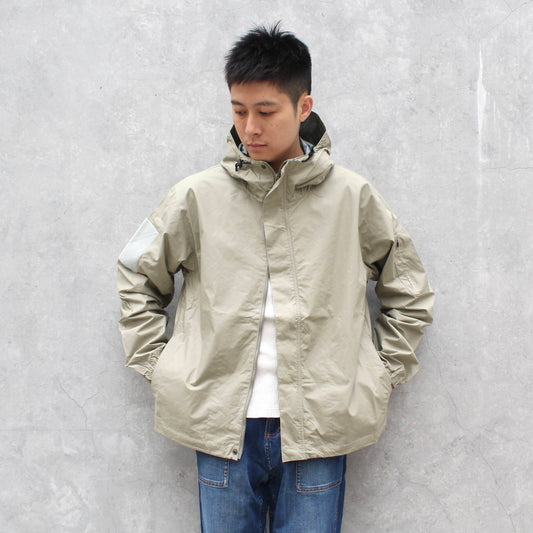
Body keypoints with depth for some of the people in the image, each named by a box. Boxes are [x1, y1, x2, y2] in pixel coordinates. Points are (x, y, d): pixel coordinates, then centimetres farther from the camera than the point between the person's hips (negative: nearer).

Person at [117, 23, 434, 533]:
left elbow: (409, 291, 12)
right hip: (222, 427, 1)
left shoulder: (351, 196, 0)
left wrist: (379, 375, 6)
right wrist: (158, 366, 6)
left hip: (318, 430, 0)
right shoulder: (197, 196, 0)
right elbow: (137, 276, 13)